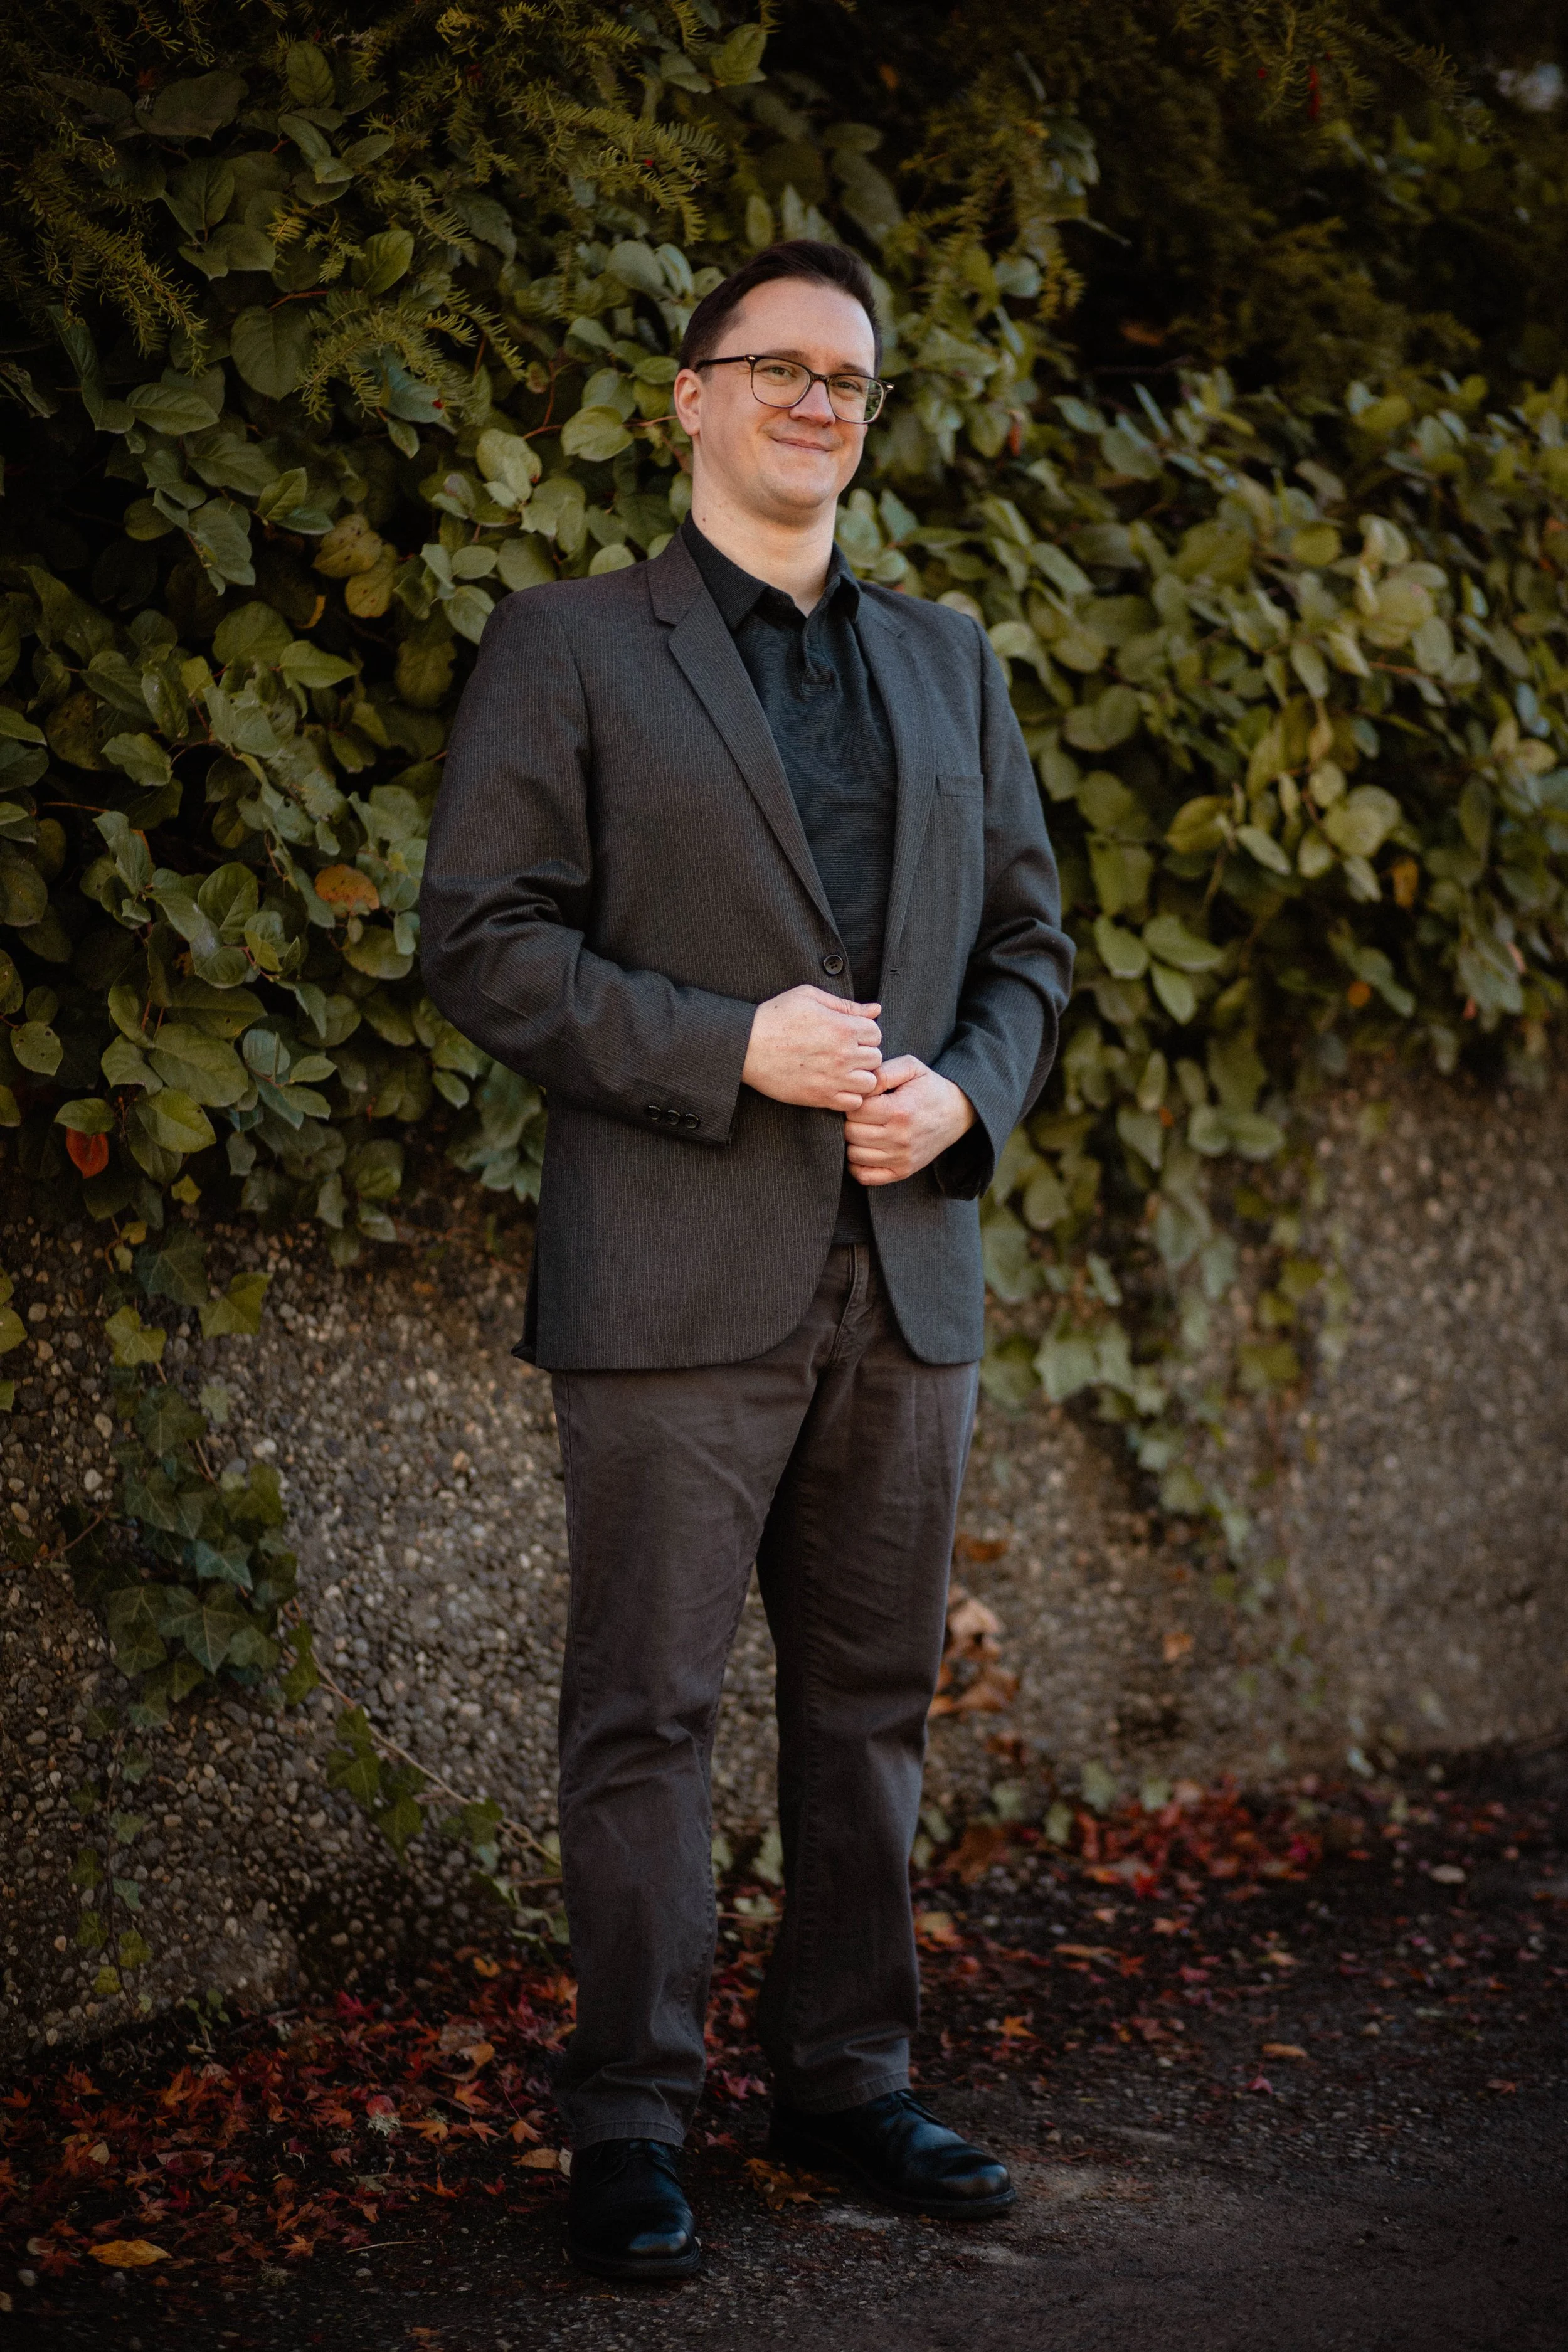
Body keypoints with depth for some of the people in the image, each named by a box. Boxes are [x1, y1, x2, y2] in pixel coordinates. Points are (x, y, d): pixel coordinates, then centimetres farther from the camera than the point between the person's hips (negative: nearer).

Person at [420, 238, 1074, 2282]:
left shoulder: (950, 664, 17)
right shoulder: (569, 647, 2)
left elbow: (1027, 939, 19)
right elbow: (481, 940, -6)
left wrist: (966, 1090, -2)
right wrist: (731, 1049, -16)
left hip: (908, 1276, 5)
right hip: (681, 1276, -5)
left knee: (871, 1704, 10)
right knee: (647, 1711, -2)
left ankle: (847, 2078, 22)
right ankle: (631, 2124, 6)